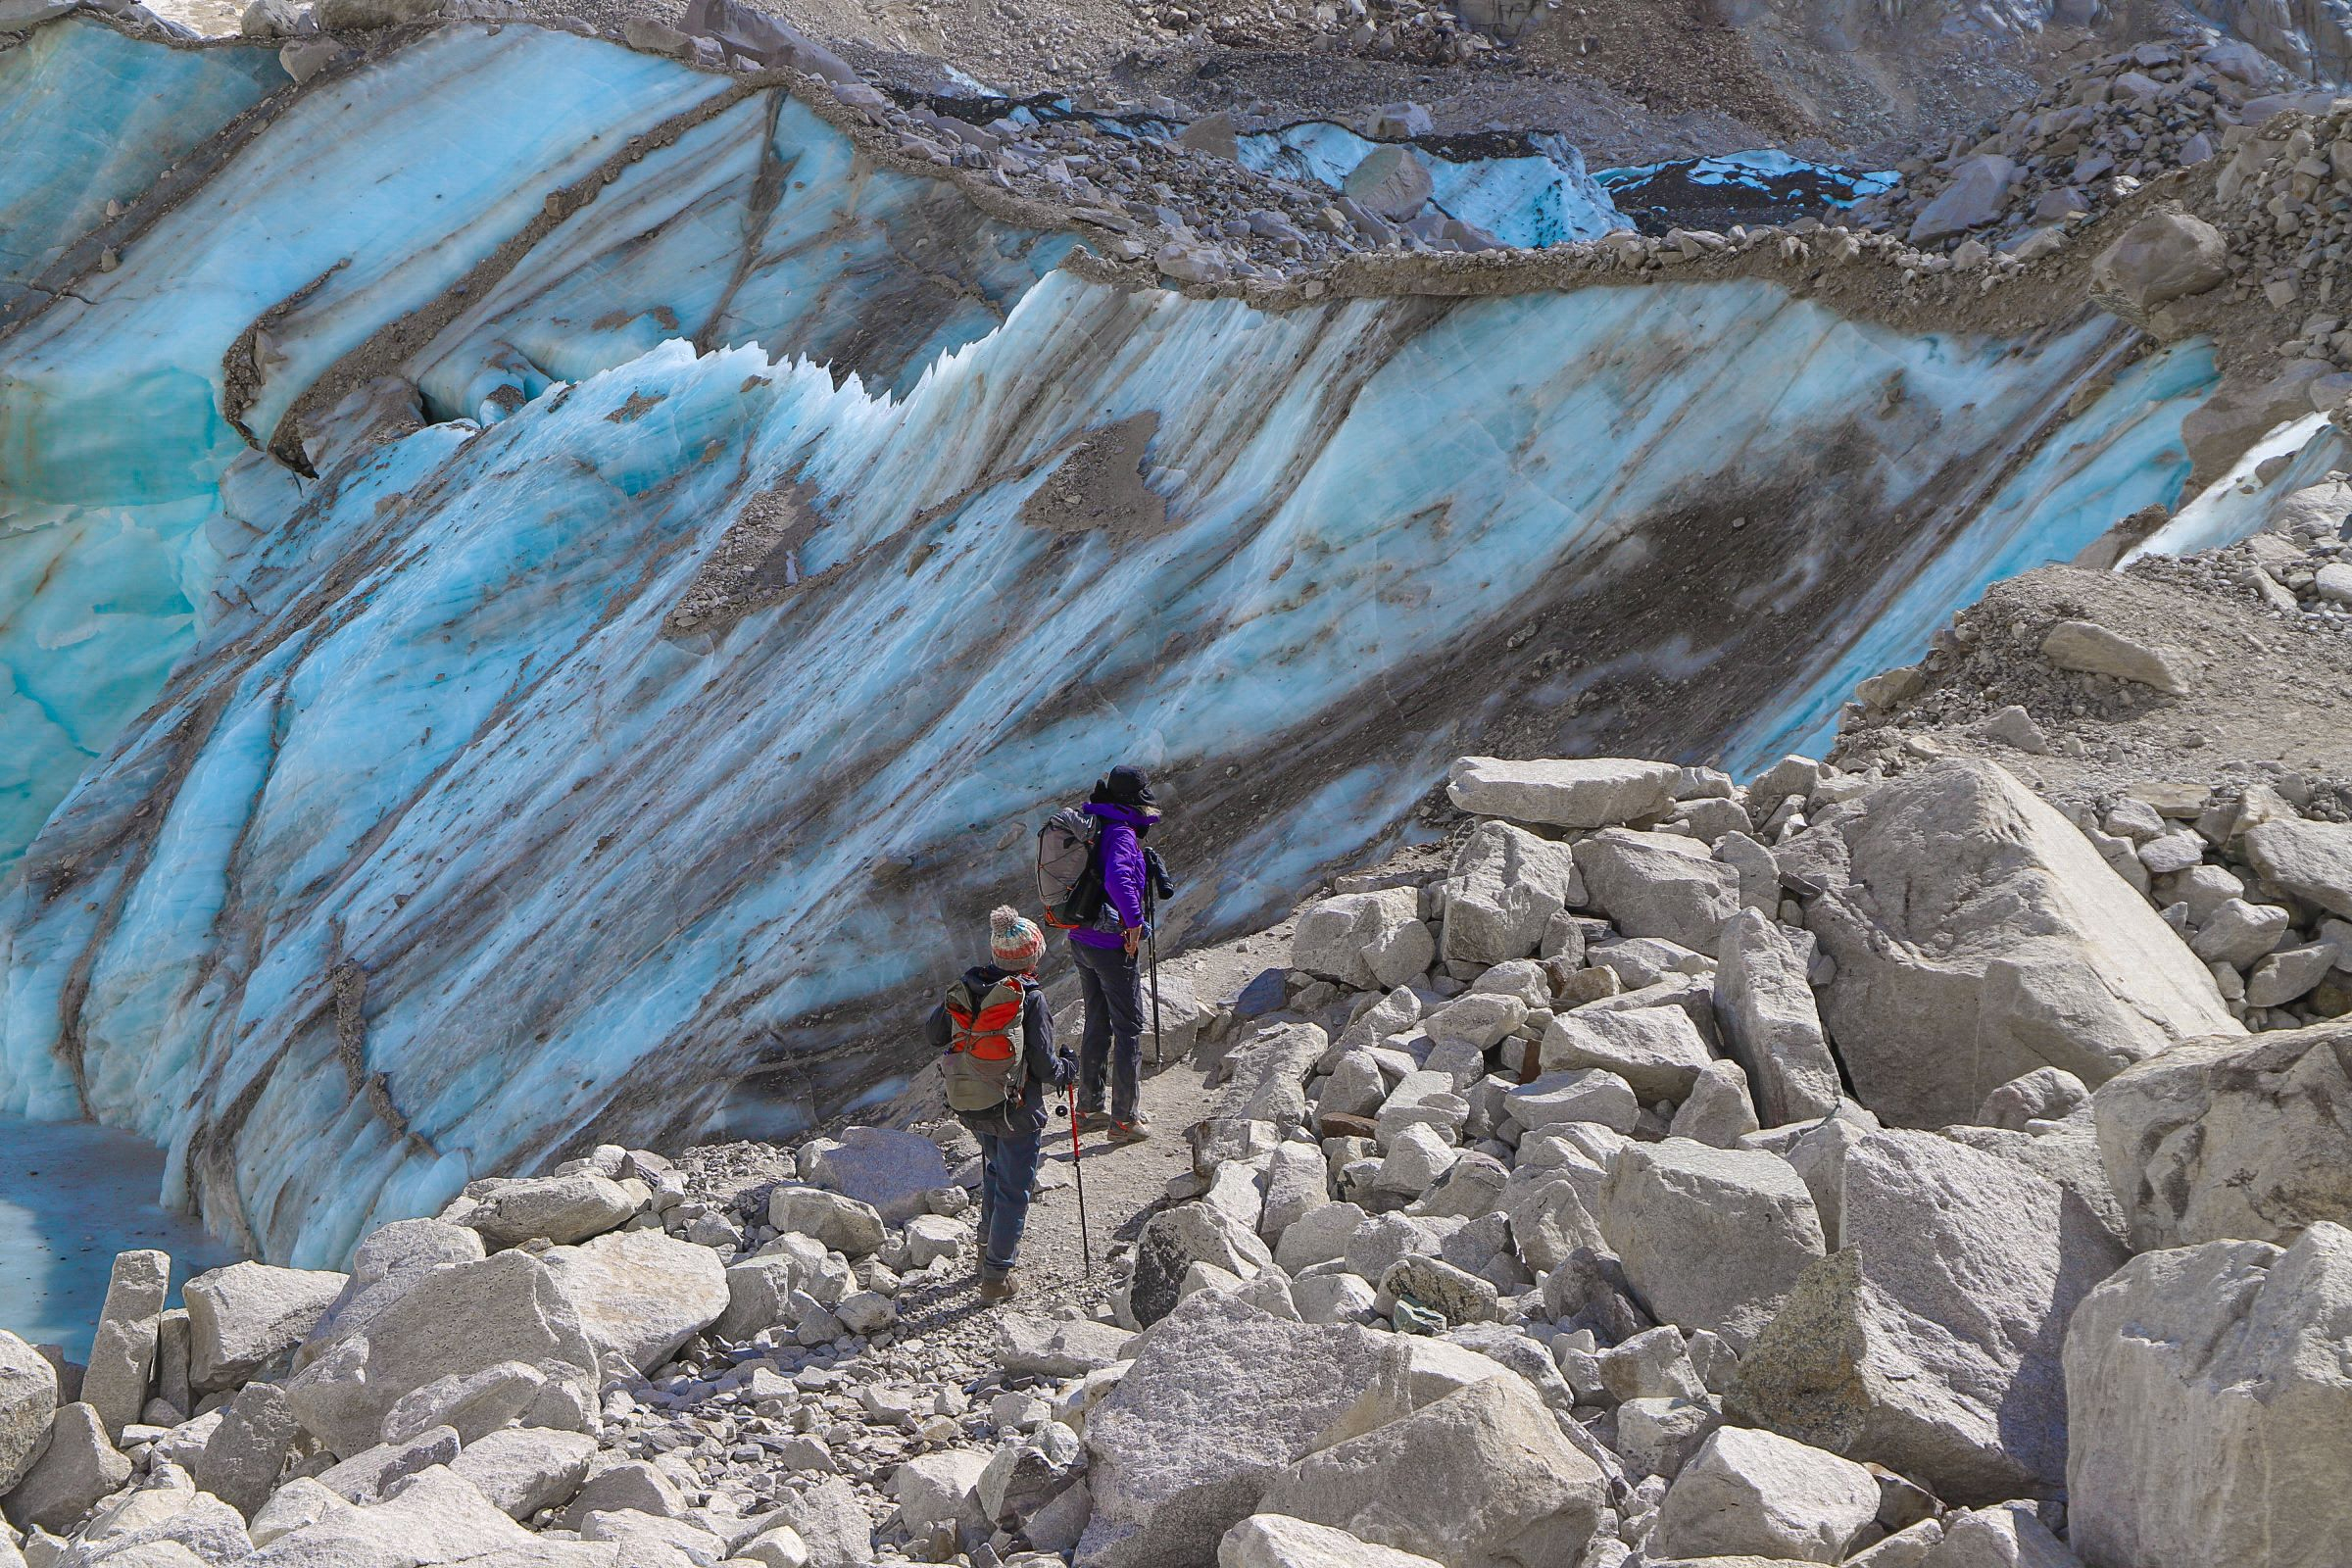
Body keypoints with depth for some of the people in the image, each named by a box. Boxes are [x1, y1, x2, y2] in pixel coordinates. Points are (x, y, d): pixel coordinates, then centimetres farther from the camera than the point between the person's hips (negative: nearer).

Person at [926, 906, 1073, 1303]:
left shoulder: (965, 988, -5)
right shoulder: (1030, 998, -20)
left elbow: (934, 1033, 7)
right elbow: (1044, 1064, -18)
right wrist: (1066, 1070, 3)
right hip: (1017, 1110, -6)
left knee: (995, 1170, 29)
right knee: (1014, 1188, 8)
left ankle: (990, 1246, 43)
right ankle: (996, 1277, 11)